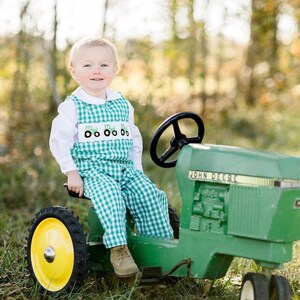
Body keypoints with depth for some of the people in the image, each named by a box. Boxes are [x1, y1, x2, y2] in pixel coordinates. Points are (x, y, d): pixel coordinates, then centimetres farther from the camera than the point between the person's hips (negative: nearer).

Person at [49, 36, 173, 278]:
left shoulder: (123, 105, 14)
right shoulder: (72, 106, -1)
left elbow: (134, 139, 22)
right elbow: (59, 140, -5)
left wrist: (137, 169, 14)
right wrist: (71, 173, -11)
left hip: (125, 169, 5)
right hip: (91, 170, -4)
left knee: (149, 195, -17)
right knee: (110, 195, -34)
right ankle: (118, 248, -33)